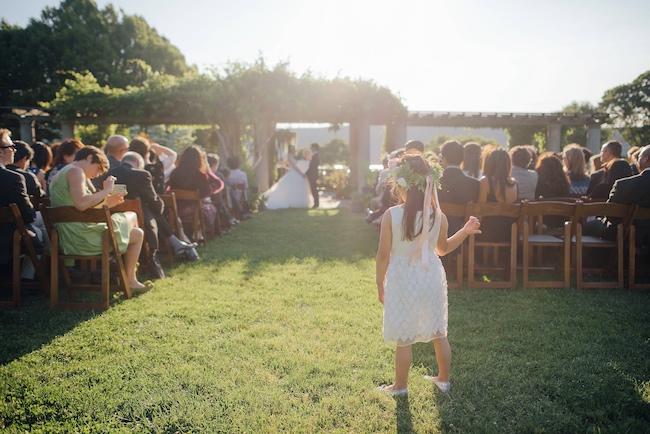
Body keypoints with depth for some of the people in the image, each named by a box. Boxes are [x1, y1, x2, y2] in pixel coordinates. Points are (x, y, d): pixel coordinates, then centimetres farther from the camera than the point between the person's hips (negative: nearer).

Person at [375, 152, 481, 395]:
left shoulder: (391, 215, -17)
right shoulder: (438, 216, -8)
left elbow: (383, 255, -12)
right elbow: (443, 249, 8)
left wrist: (380, 284, 1)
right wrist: (465, 232, 18)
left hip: (402, 282, -3)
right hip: (432, 278, 4)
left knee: (403, 339, 9)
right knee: (439, 333, 19)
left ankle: (400, 386, 24)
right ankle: (443, 379, 34)